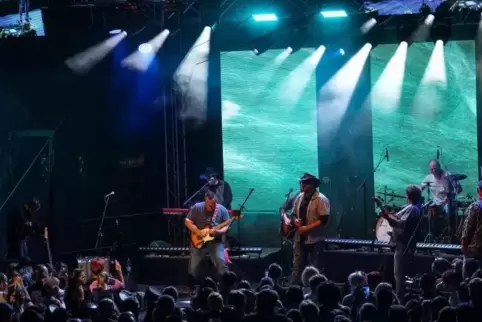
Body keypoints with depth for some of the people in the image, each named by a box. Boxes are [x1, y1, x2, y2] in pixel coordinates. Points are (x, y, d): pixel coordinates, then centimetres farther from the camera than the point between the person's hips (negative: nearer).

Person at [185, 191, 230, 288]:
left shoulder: (222, 210, -4)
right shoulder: (196, 208, -6)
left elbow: (226, 226, -3)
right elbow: (187, 221, -5)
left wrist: (218, 232, -24)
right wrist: (198, 232, -16)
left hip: (215, 240, 0)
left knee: (221, 263, -15)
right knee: (193, 266, 1)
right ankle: (193, 287, 18)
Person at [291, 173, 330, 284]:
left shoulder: (321, 199, -13)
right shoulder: (299, 197, 9)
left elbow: (324, 219, -18)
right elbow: (294, 214, 19)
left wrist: (307, 228, -20)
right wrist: (295, 220, -4)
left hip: (315, 239, -6)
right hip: (300, 237, 6)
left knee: (314, 269, 2)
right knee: (297, 266, 7)